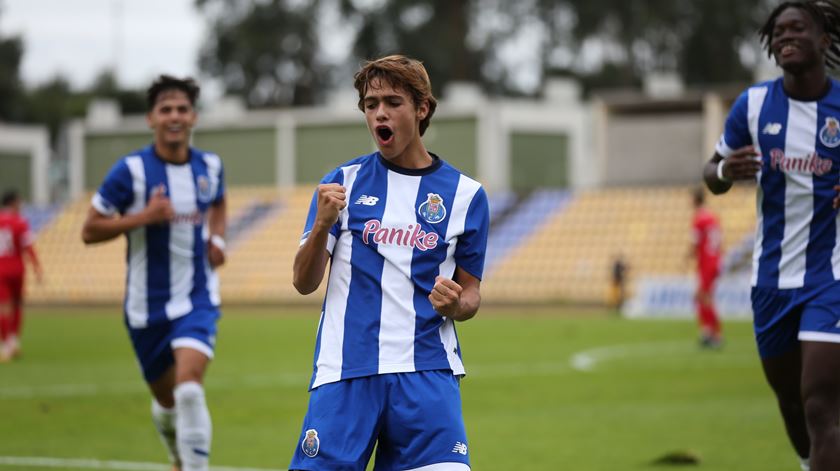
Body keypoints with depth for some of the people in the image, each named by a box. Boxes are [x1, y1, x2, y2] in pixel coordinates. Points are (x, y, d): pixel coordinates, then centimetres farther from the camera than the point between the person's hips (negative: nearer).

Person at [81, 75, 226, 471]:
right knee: (166, 400, 14)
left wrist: (218, 238, 5)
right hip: (147, 304, 0)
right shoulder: (131, 170, -11)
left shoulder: (210, 166, 1)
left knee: (189, 384, -23)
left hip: (197, 299, 1)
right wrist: (144, 217, -22)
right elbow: (89, 231, -9)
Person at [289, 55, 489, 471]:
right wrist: (322, 223, -15)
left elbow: (470, 293, 14)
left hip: (427, 372, 0)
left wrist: (456, 304, -10)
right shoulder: (343, 182, 7)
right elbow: (304, 283, 3)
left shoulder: (465, 194, 8)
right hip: (345, 373, 0)